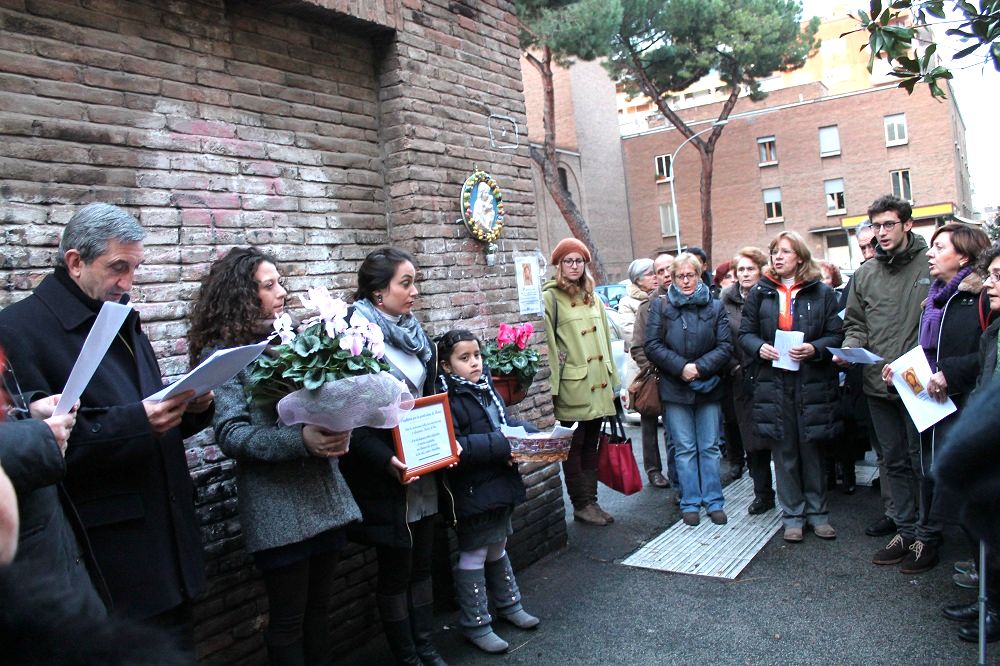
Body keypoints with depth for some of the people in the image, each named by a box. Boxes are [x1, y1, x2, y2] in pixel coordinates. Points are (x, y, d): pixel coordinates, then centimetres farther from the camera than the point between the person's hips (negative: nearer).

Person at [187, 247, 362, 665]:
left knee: (320, 607, 17)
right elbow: (231, 434, -15)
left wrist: (337, 433, -11)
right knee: (288, 620, 10)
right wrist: (299, 440, -28)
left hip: (328, 497, 5)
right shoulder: (222, 353, -6)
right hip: (278, 509, -5)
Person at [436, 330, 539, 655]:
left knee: (497, 548, 24)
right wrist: (501, 445, -28)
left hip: (500, 483, 8)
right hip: (473, 490, -8)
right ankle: (475, 625, 23)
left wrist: (533, 434, 0)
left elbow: (506, 421, 17)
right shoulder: (447, 398, -19)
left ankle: (508, 604, 43)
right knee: (473, 555, 7)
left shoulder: (485, 387, 5)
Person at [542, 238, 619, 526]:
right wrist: (552, 387, -15)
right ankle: (581, 505, 14)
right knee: (574, 447, 3)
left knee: (591, 445, 13)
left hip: (597, 384, 7)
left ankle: (591, 500, 22)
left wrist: (612, 380, 18)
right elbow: (548, 345, -11)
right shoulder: (550, 298, -6)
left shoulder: (592, 298, 16)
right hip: (572, 387, -7)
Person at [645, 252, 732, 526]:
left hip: (708, 387, 1)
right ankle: (690, 502, 14)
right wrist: (681, 367, -15)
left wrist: (700, 368, -15)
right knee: (685, 449, 5)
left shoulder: (715, 306, 4)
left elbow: (725, 346, -2)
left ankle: (714, 501, 17)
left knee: (710, 447, 7)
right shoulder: (660, 306, 2)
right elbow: (652, 346, -5)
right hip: (675, 388, -1)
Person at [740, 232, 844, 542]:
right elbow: (745, 332, 10)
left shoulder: (822, 292, 3)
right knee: (784, 451, 7)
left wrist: (814, 349, -17)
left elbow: (837, 335, 1)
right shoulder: (760, 293, 8)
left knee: (811, 449, 8)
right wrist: (759, 347, -11)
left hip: (813, 383, -1)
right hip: (773, 384, 1)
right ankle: (792, 515, 19)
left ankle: (817, 512, 24)